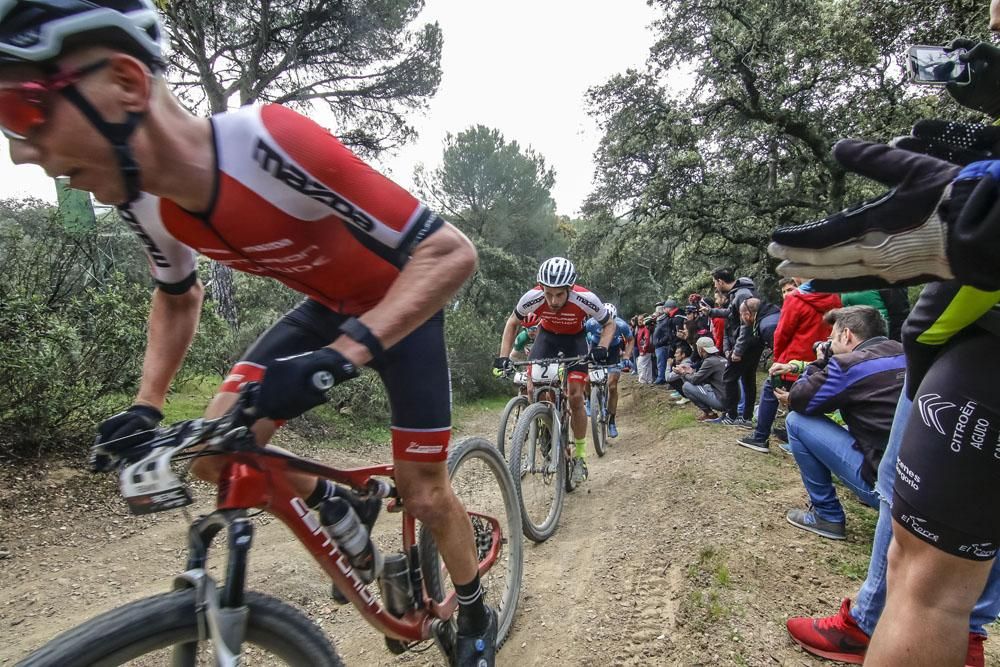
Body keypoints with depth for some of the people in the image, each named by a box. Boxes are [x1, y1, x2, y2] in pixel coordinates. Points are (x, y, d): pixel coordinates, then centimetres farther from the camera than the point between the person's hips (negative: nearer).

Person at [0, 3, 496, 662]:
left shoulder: (270, 143, -36)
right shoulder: (142, 202, -13)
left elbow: (451, 252, -35)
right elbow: (178, 295, 8)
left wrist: (339, 357, -43)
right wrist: (146, 406, -1)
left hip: (403, 306, -5)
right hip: (327, 307, 6)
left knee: (424, 493, -1)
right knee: (215, 452, -7)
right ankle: (339, 504, 23)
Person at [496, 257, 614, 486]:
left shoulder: (586, 299, -34)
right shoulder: (532, 297, -31)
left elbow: (609, 324, -14)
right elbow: (512, 323, -10)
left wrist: (601, 348, -32)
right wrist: (503, 356, -20)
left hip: (575, 339, -1)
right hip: (547, 336, 2)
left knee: (575, 398, -10)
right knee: (533, 390, -16)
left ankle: (580, 455, 8)